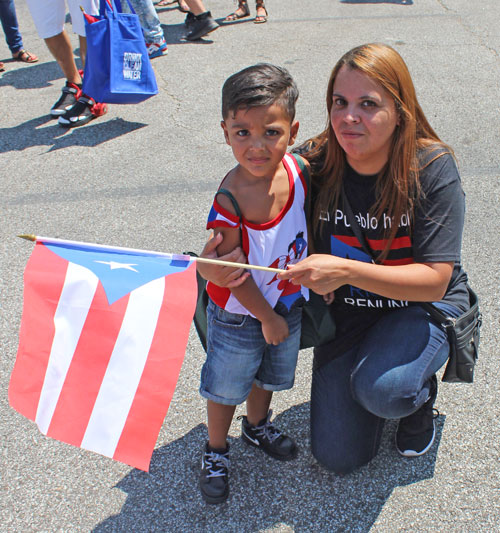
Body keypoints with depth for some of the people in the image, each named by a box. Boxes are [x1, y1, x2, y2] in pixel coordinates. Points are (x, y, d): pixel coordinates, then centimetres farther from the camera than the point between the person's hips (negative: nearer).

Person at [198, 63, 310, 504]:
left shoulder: (300, 170, -15)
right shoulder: (229, 199, -31)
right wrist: (267, 317, -15)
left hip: (290, 305, 5)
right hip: (239, 316, -5)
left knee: (270, 375, 28)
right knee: (226, 387, 15)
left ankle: (258, 426, 56)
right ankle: (216, 451, 41)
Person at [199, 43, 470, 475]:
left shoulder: (432, 168, -22)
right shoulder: (314, 164, -16)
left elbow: (434, 280, -24)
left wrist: (347, 271, -37)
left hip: (425, 306, -2)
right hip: (346, 311, 3)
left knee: (382, 390, -33)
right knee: (339, 456, -1)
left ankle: (420, 395, 5)